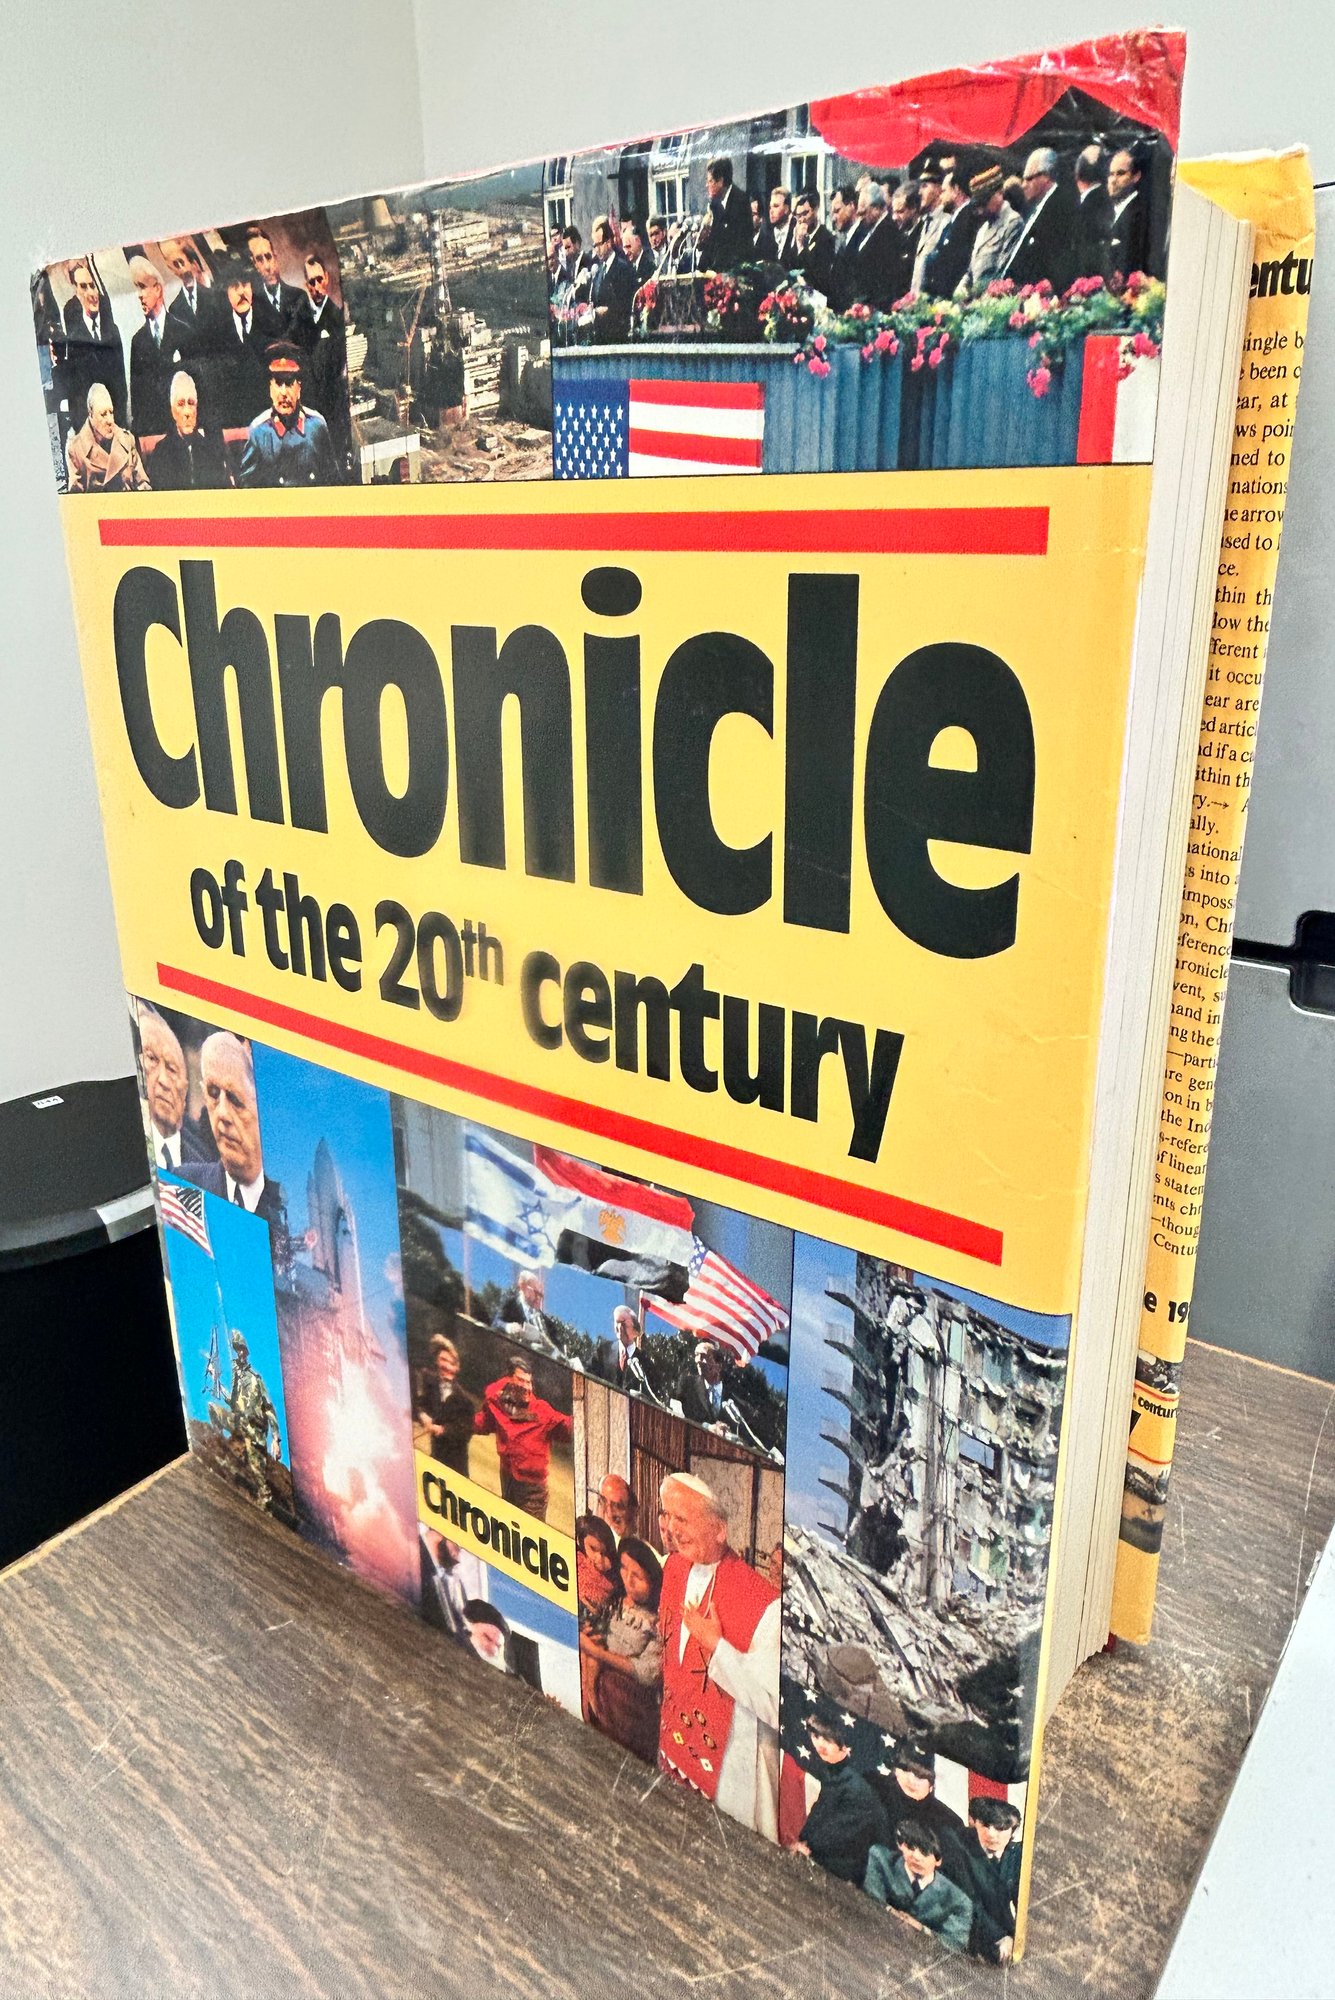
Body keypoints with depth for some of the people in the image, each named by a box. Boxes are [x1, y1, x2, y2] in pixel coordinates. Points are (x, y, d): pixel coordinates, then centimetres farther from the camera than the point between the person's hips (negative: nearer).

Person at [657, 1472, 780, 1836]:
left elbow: (775, 1708, -30)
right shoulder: (673, 1567, -5)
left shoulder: (764, 1604, -29)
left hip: (732, 1767, -7)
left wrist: (716, 1645, -31)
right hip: (675, 1747, 7)